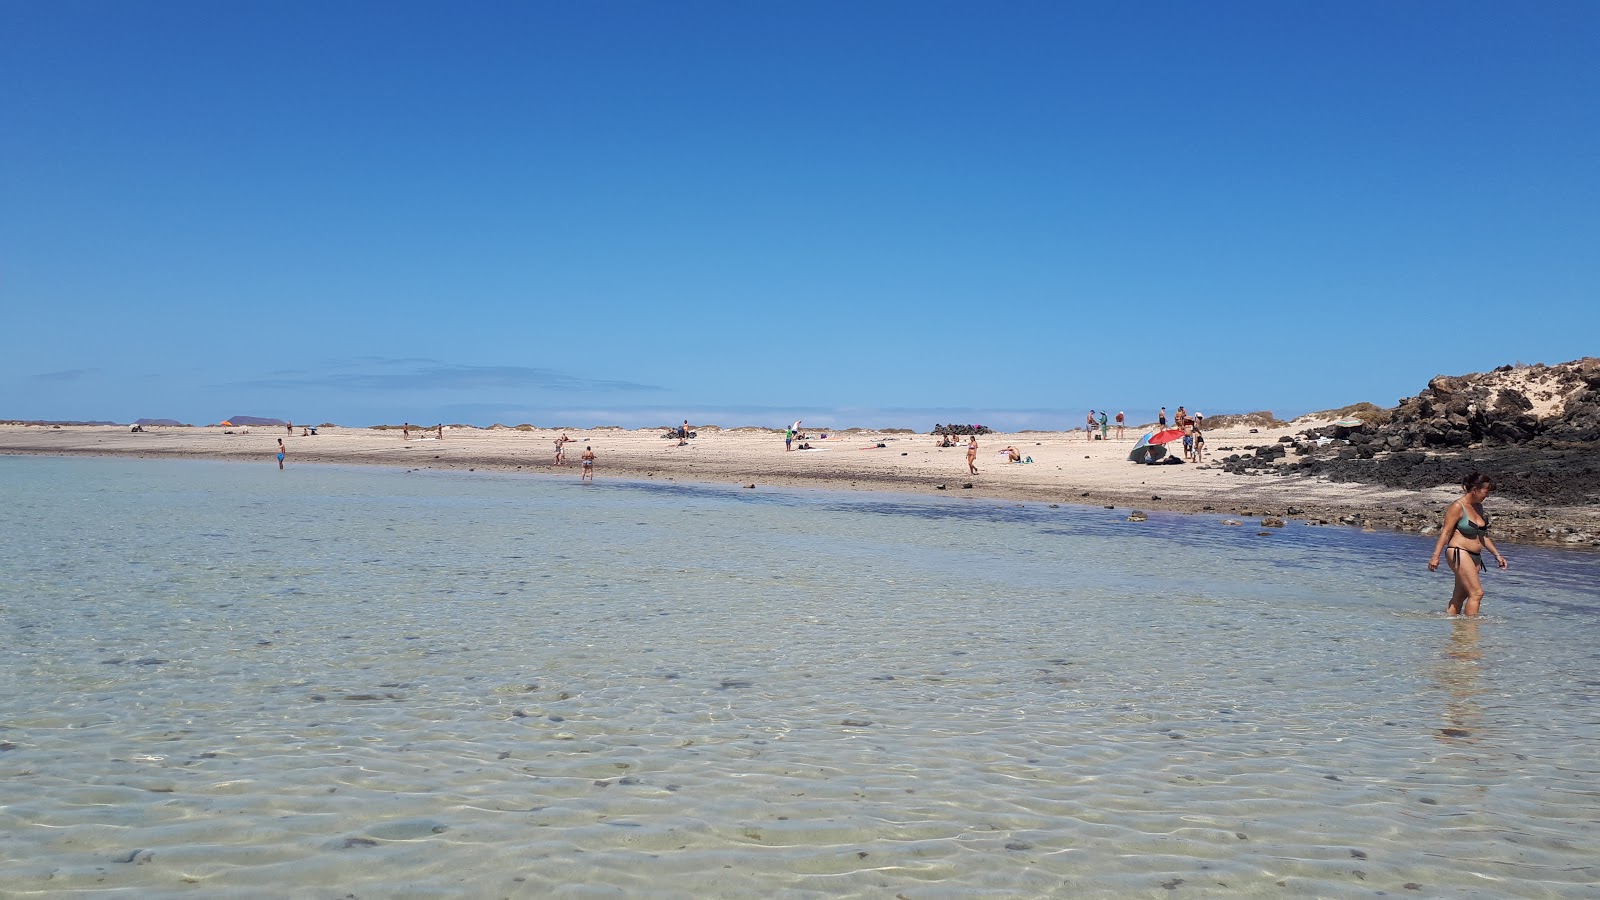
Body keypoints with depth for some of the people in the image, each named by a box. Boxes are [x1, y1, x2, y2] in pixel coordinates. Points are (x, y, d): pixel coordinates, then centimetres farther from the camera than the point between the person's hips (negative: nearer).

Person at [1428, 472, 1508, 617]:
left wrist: (1497, 554, 23)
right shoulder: (1458, 507, -9)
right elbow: (1446, 532, -13)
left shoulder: (1478, 507, 16)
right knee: (1476, 593, -14)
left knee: (1460, 596, 7)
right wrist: (1435, 556, -19)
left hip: (1475, 556, 8)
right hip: (1459, 553, -8)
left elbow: (1482, 535, 25)